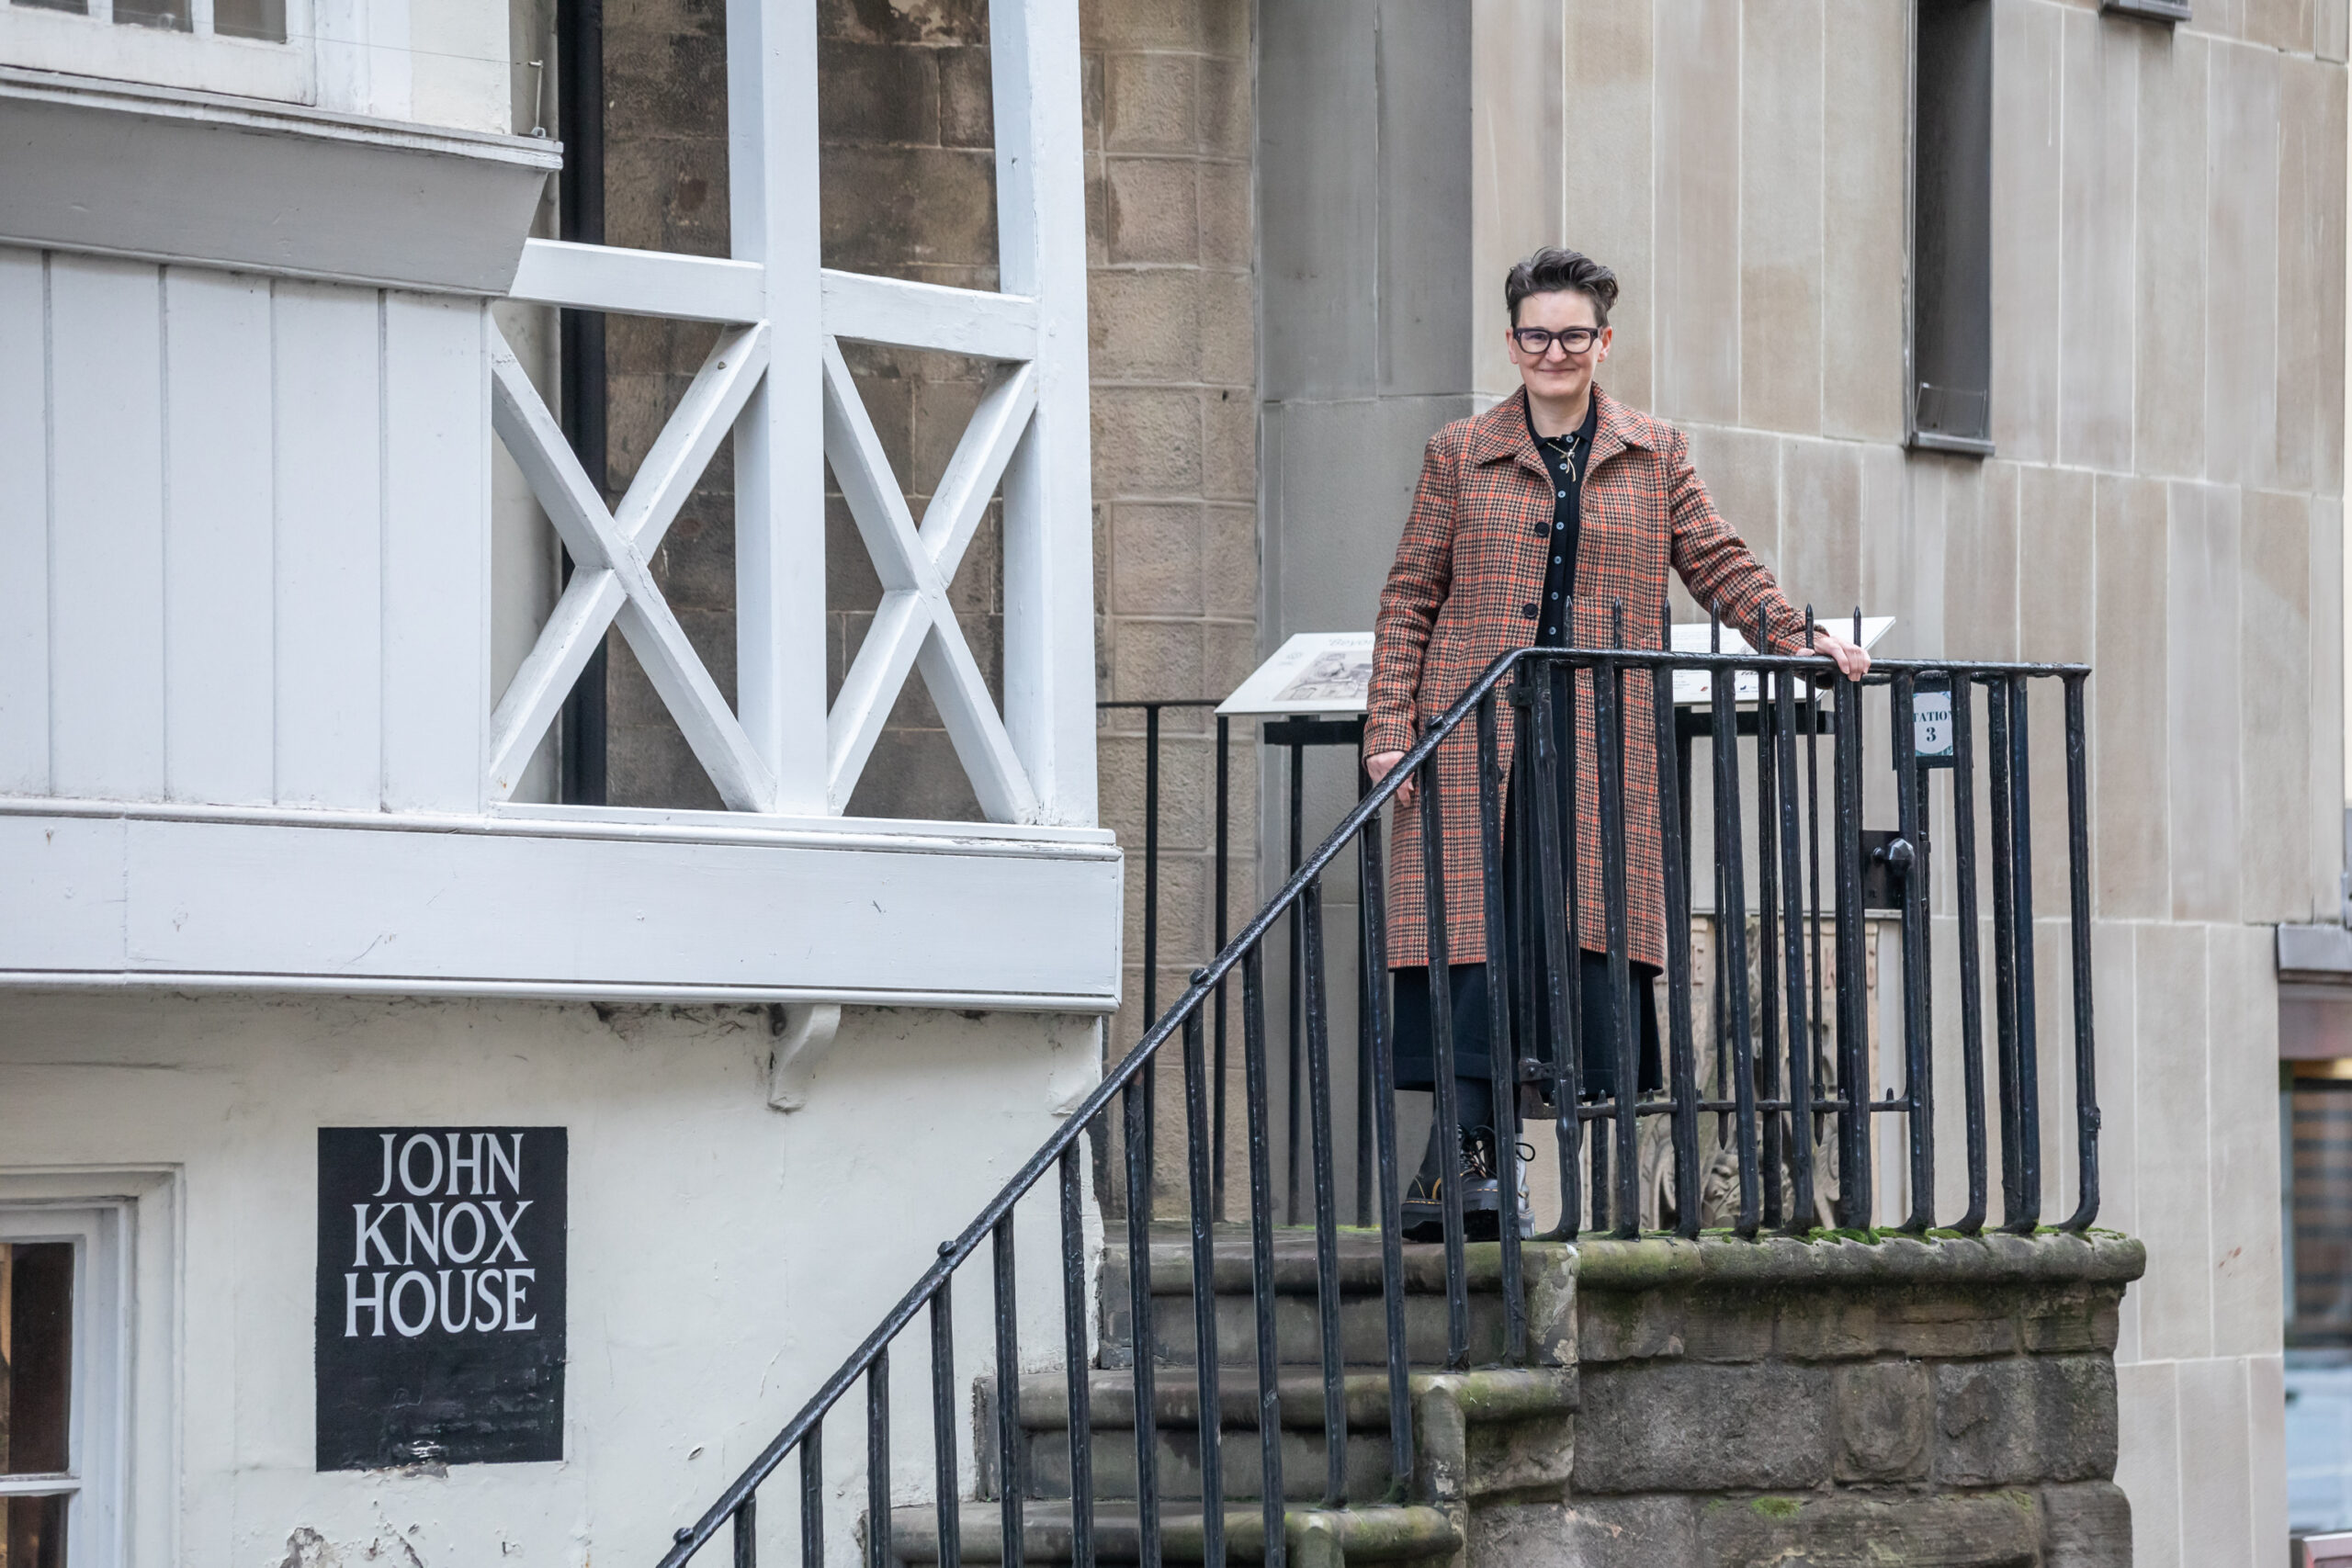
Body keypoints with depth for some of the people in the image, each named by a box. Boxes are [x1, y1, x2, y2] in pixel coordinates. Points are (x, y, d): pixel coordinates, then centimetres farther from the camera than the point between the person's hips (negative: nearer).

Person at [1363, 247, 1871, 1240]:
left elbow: (1719, 566, 13)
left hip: (1603, 739, 1)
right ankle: (1461, 1166, -7)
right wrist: (1390, 725, 1)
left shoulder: (1654, 456, 14)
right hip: (1480, 736, -1)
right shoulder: (1461, 456, 11)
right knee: (1475, 936, -7)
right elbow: (1410, 598, 9)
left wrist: (1798, 638, -1)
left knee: (1599, 938, -5)